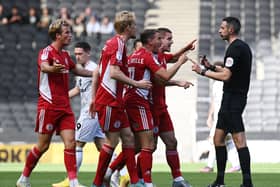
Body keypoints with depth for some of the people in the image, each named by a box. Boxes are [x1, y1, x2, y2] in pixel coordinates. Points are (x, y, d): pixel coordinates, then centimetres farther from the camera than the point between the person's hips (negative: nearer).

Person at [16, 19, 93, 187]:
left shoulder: (65, 54, 14)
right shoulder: (47, 52, -11)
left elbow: (77, 70, 33)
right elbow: (44, 66, -34)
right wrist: (53, 68, -56)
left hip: (65, 107, 7)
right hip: (48, 105, -7)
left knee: (70, 143, -5)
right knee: (43, 146, 0)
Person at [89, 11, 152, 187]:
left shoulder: (113, 43, 17)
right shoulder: (118, 44, -13)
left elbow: (97, 72, 19)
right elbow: (114, 72, -23)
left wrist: (94, 98, 20)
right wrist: (136, 83, -15)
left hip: (115, 102, 10)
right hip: (109, 101, -10)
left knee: (128, 137, 7)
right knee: (112, 140, -6)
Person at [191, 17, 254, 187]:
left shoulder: (235, 48, -15)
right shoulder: (243, 47, 17)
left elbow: (226, 76, -19)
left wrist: (203, 71, -10)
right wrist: (212, 67, 18)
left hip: (233, 100, -10)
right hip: (233, 98, 10)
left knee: (239, 140, -12)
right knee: (218, 139, 14)